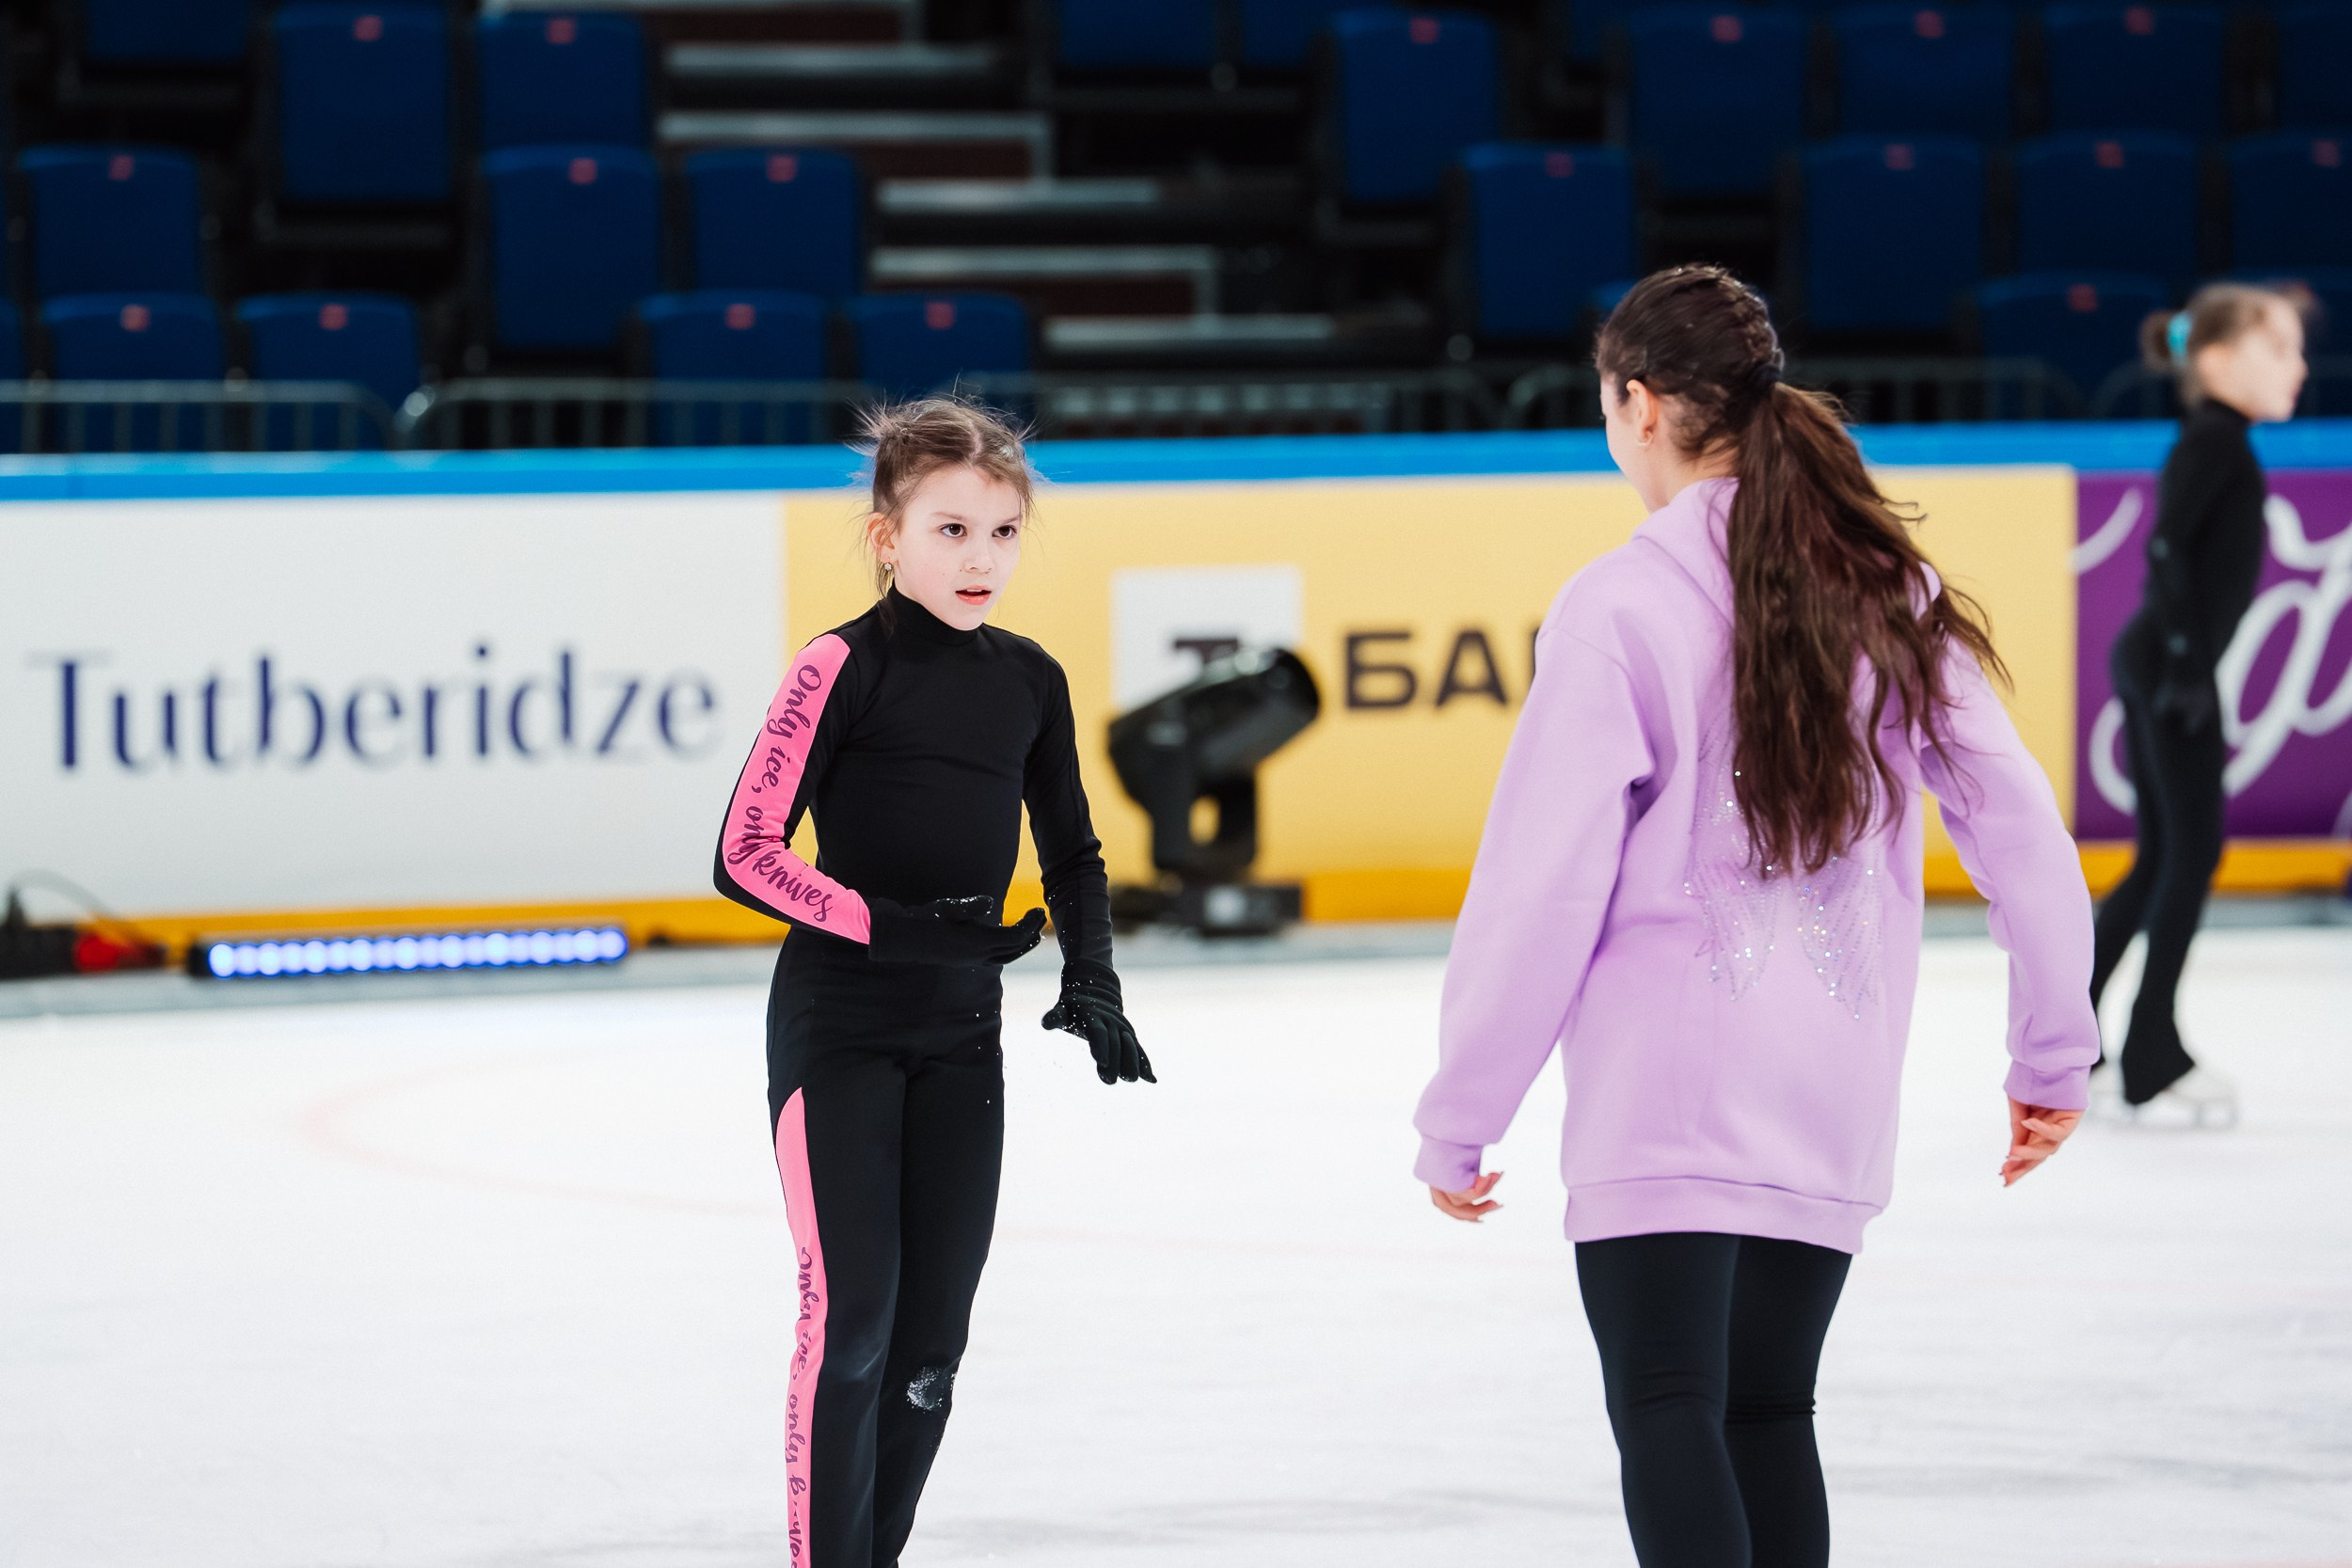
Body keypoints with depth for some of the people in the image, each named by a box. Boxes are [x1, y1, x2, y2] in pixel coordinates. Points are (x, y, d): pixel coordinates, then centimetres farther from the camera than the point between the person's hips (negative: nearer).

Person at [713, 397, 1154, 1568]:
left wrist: (1091, 983, 4)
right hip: (837, 1027, -5)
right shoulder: (843, 669, -10)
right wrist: (891, 927, -20)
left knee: (931, 1341, 6)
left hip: (960, 1035, 5)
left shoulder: (1028, 682, 6)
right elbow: (748, 856, -13)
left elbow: (1072, 852, 19)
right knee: (851, 1314, -12)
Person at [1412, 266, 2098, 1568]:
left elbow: (1541, 886, -11)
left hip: (1665, 1087, -5)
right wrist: (2056, 1052, 16)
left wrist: (1457, 1119, -4)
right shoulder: (1889, 593, 4)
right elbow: (2019, 827, 6)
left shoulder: (1619, 607, -11)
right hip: (1835, 1091, 5)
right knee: (1768, 1412, 15)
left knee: (1666, 1414, -6)